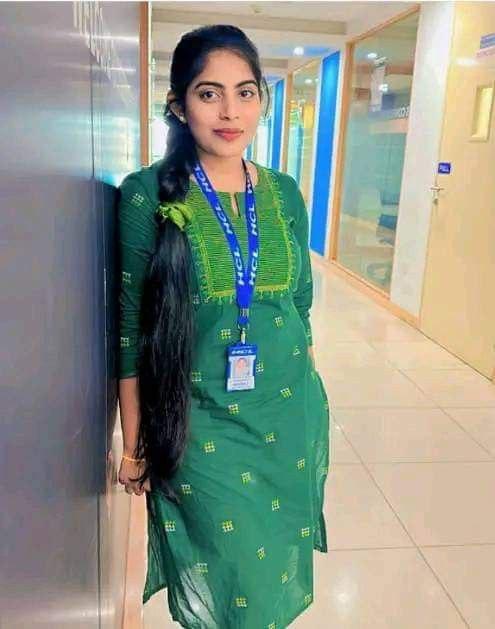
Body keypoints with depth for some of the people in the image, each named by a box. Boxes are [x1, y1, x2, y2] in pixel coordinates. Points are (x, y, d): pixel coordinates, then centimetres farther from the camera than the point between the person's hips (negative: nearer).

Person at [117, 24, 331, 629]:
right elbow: (130, 330, -9)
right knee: (225, 575, 14)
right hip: (197, 424, -3)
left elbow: (300, 305, 9)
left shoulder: (285, 193, 0)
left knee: (276, 566, 20)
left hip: (289, 415, 4)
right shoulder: (147, 194, -11)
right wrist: (134, 444, -5)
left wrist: (308, 403, 13)